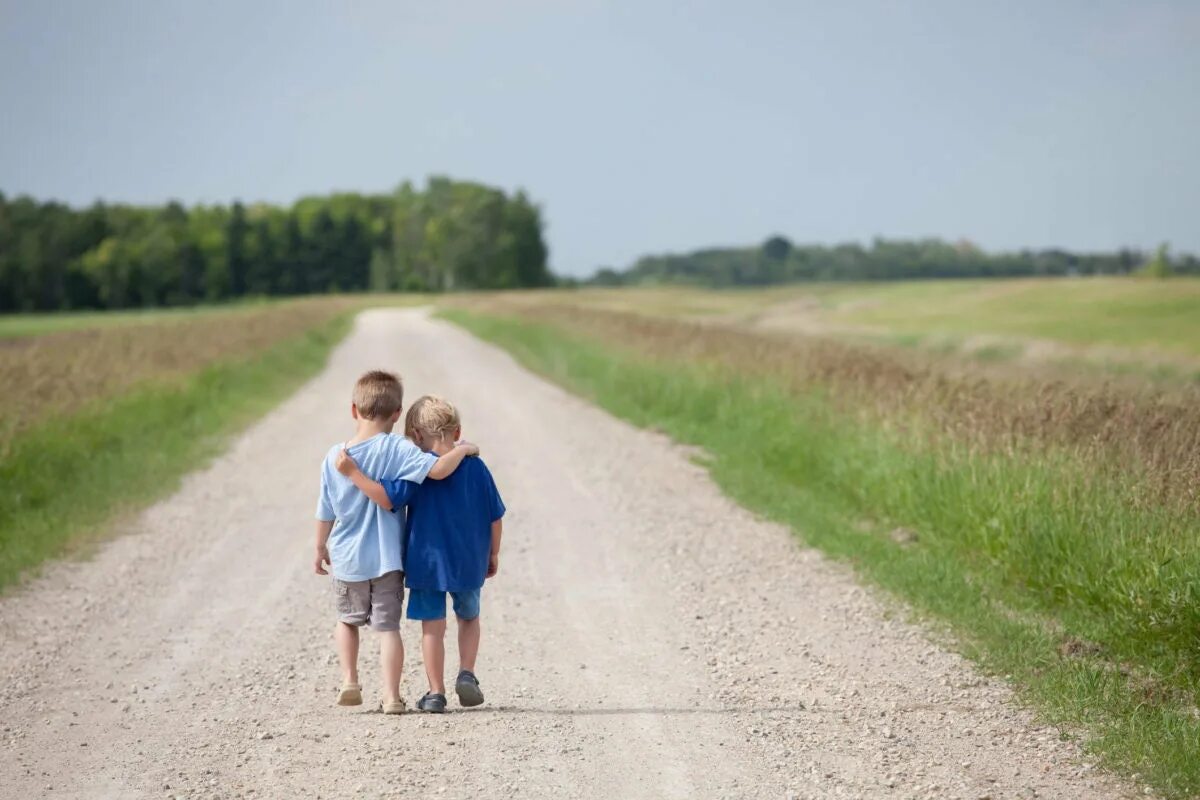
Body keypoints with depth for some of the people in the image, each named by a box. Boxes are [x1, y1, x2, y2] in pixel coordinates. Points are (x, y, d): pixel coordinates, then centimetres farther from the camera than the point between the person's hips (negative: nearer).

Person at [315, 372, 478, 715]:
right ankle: (391, 696, 0)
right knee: (388, 626, 4)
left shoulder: (334, 457, -5)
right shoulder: (397, 449, -15)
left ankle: (349, 681, 14)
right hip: (387, 558, -2)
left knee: (348, 619, 23)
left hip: (347, 558, 2)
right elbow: (438, 469, -27)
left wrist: (321, 548, 17)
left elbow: (325, 513, 3)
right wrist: (462, 449, -9)